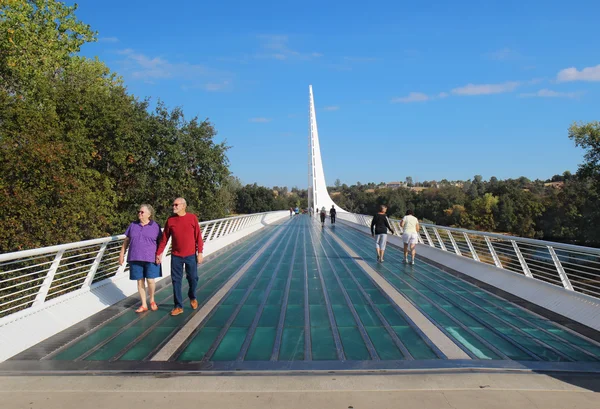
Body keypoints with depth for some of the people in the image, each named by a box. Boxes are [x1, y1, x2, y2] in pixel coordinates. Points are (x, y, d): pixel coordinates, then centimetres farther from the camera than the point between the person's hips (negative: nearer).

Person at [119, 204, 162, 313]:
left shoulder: (155, 226, 1)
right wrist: (122, 254, 8)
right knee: (140, 281, 6)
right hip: (135, 258, 3)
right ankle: (144, 305, 17)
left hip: (150, 258, -3)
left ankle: (152, 300, 23)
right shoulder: (133, 225, 8)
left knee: (150, 280, -4)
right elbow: (126, 241, 12)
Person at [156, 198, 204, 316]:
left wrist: (200, 252, -6)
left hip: (191, 255, -1)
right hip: (176, 256, 1)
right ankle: (178, 306, 14)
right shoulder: (170, 220, 0)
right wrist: (159, 253, 3)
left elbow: (198, 236, -4)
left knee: (193, 278, 8)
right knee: (176, 281, 4)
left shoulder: (192, 218, -5)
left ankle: (192, 297, 36)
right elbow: (164, 238, 4)